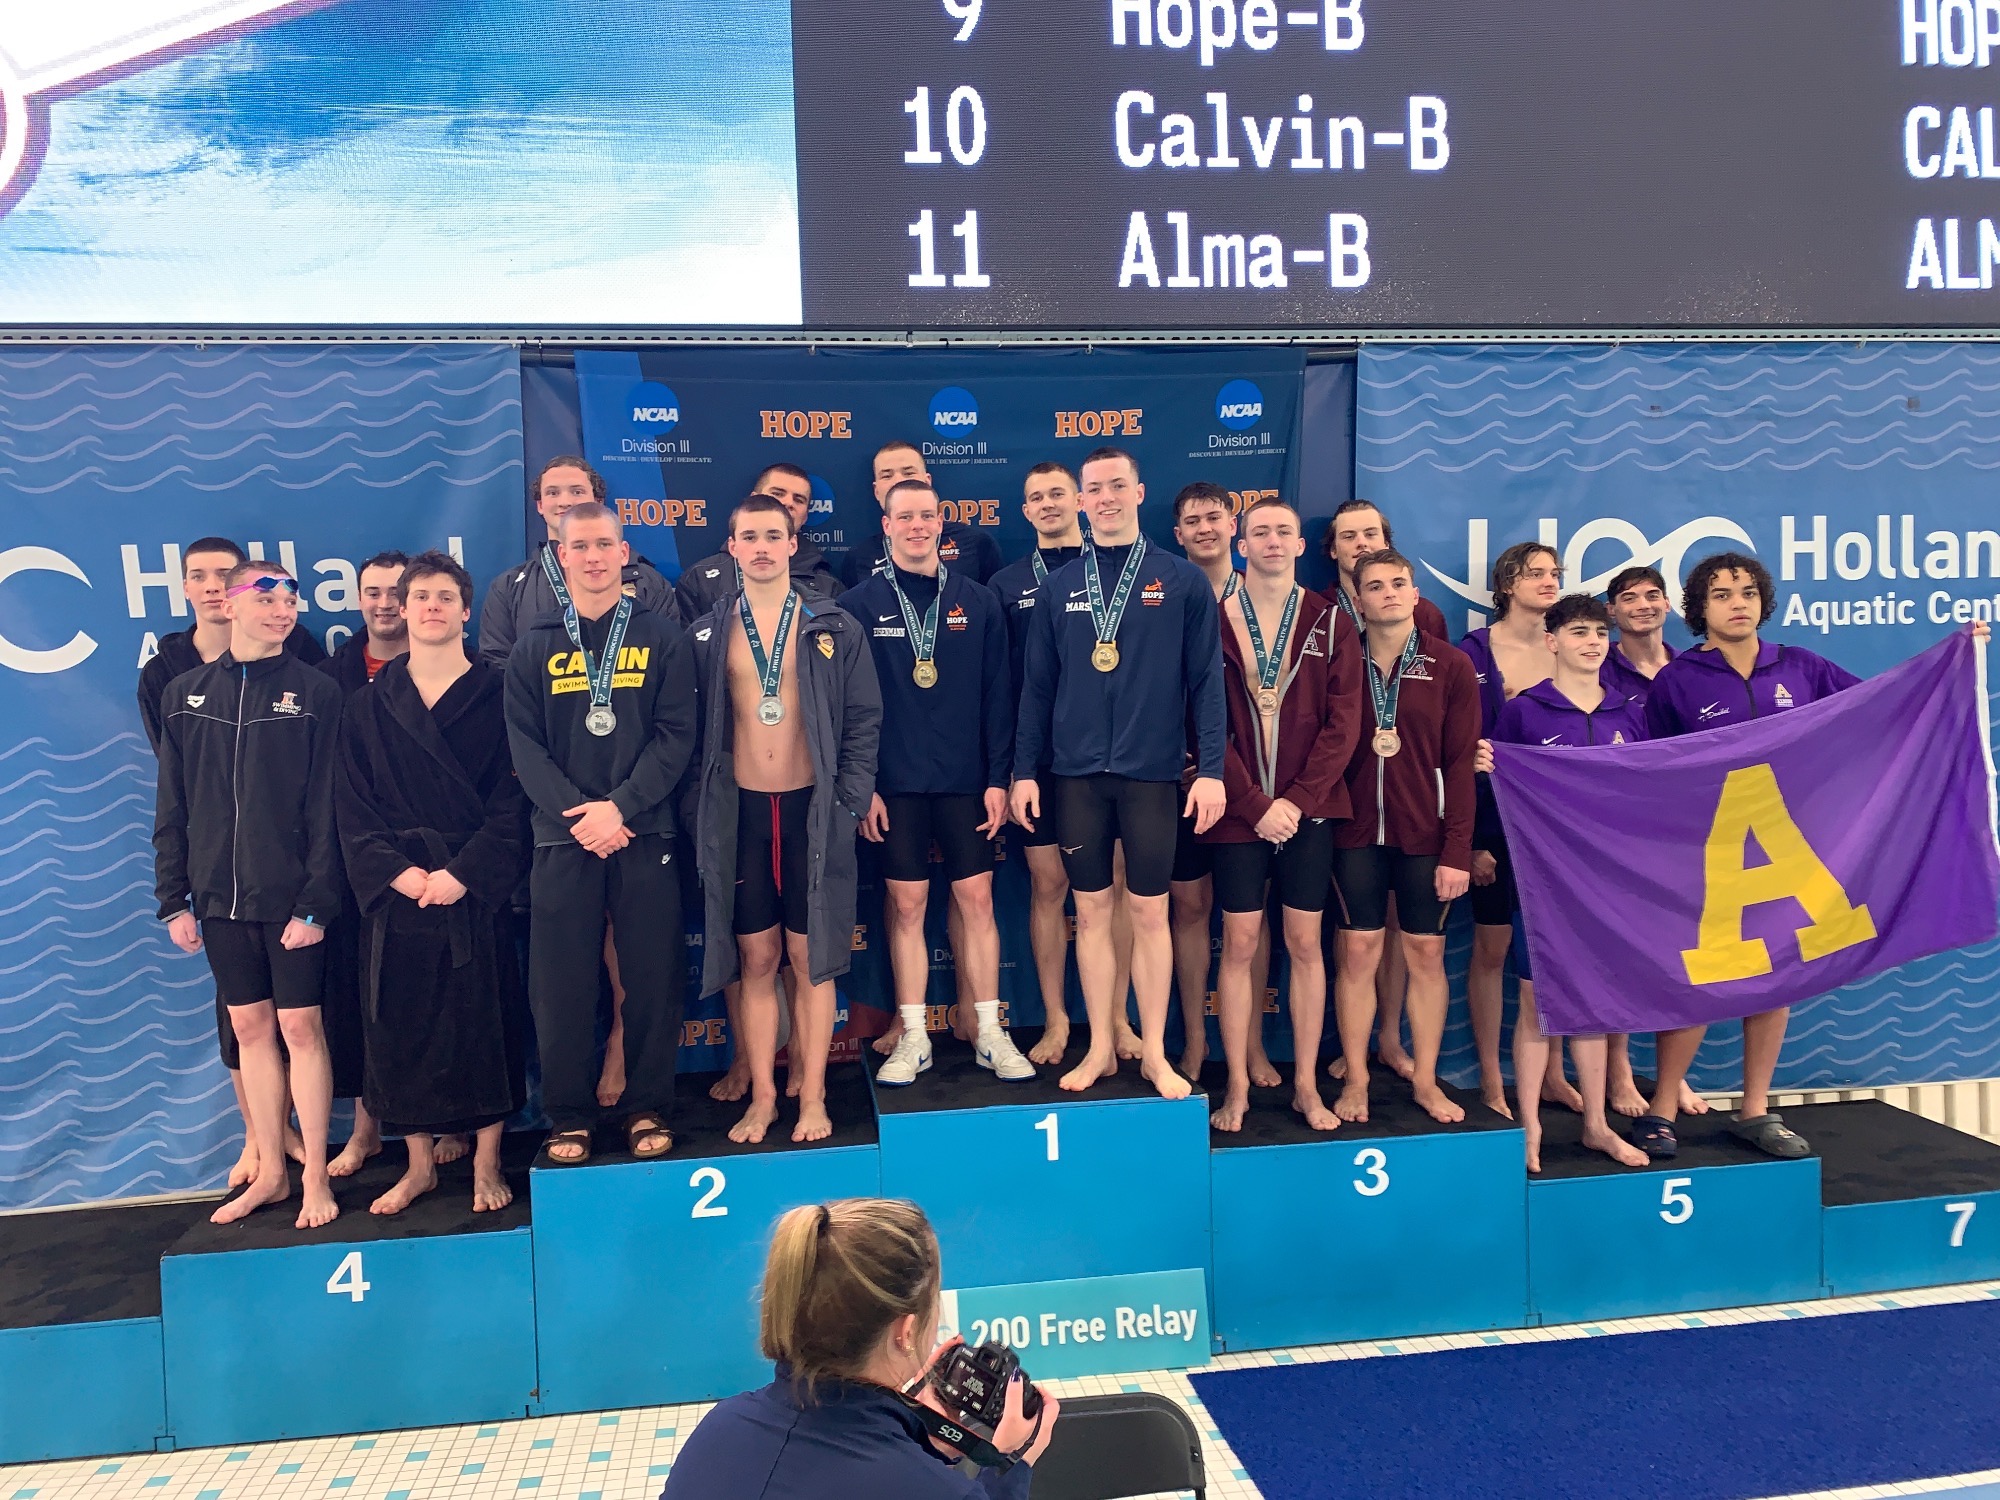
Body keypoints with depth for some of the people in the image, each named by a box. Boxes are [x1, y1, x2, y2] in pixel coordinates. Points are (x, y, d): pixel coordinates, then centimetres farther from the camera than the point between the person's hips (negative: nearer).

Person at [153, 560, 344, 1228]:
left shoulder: (314, 691, -4)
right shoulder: (185, 693, 7)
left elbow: (326, 806, -7)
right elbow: (173, 807, 8)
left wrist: (316, 900, -12)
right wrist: (174, 898, 4)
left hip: (290, 897, -3)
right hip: (220, 897, 4)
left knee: (301, 1028, 2)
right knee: (250, 1029, 11)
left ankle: (316, 1176, 14)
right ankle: (270, 1172, 23)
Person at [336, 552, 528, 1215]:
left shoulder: (496, 694, 2)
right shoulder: (368, 705, 9)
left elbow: (511, 799, -4)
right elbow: (354, 807, 5)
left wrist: (465, 872, -15)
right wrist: (395, 870, -10)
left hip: (475, 888, -2)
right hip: (394, 888, 2)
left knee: (484, 1019, 2)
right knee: (399, 1025, 6)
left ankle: (486, 1162, 16)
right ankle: (419, 1165, 21)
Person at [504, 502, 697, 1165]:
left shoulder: (661, 637, 4)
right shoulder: (534, 647, 8)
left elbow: (677, 734, -3)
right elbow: (524, 745, 1)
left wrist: (620, 806, -14)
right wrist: (577, 813, -13)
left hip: (645, 833, -1)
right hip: (562, 836, 1)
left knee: (653, 977, 3)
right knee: (561, 983, 4)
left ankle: (648, 1110, 17)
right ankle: (569, 1116, 17)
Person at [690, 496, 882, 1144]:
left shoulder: (835, 628, 3)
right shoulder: (707, 635, 6)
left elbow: (864, 722, 2)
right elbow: (691, 730, 8)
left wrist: (849, 802, -5)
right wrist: (698, 811, 2)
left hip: (813, 809, -1)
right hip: (739, 812, 1)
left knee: (812, 958, 3)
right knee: (755, 958, 7)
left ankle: (812, 1097, 14)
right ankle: (762, 1096, 18)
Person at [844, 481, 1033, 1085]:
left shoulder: (978, 602, 5)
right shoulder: (860, 605, 1)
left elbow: (996, 695, 4)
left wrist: (998, 777, -2)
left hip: (966, 782, 1)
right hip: (896, 784, -1)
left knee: (977, 900, 5)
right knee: (906, 906, 5)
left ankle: (989, 1033, 16)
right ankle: (913, 1037, 17)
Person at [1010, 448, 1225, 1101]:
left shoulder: (1182, 581, 1)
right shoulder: (1059, 585, 7)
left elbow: (1206, 679, -1)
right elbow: (1037, 684, 7)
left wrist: (1211, 768, -8)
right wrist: (1023, 770, 3)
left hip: (1152, 773, -2)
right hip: (1077, 775, 2)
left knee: (1149, 911, 5)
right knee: (1091, 910, 8)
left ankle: (1154, 1052, 18)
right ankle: (1100, 1047, 21)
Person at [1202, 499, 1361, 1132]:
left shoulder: (1332, 624, 4)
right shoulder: (1213, 623, 2)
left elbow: (1342, 725, -2)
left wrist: (1297, 801, -11)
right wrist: (1254, 805, -11)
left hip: (1308, 810, 1)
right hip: (1239, 812, -1)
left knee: (1305, 943, 6)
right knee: (1239, 944, 3)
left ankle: (1307, 1086, 17)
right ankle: (1238, 1087, 13)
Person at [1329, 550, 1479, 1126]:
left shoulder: (1451, 667, 0)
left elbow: (1460, 763, -2)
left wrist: (1457, 850, -7)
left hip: (1425, 835, 0)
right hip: (1356, 832, 0)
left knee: (1425, 952, 7)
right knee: (1358, 950, 3)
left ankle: (1425, 1080, 21)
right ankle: (1355, 1079, 15)